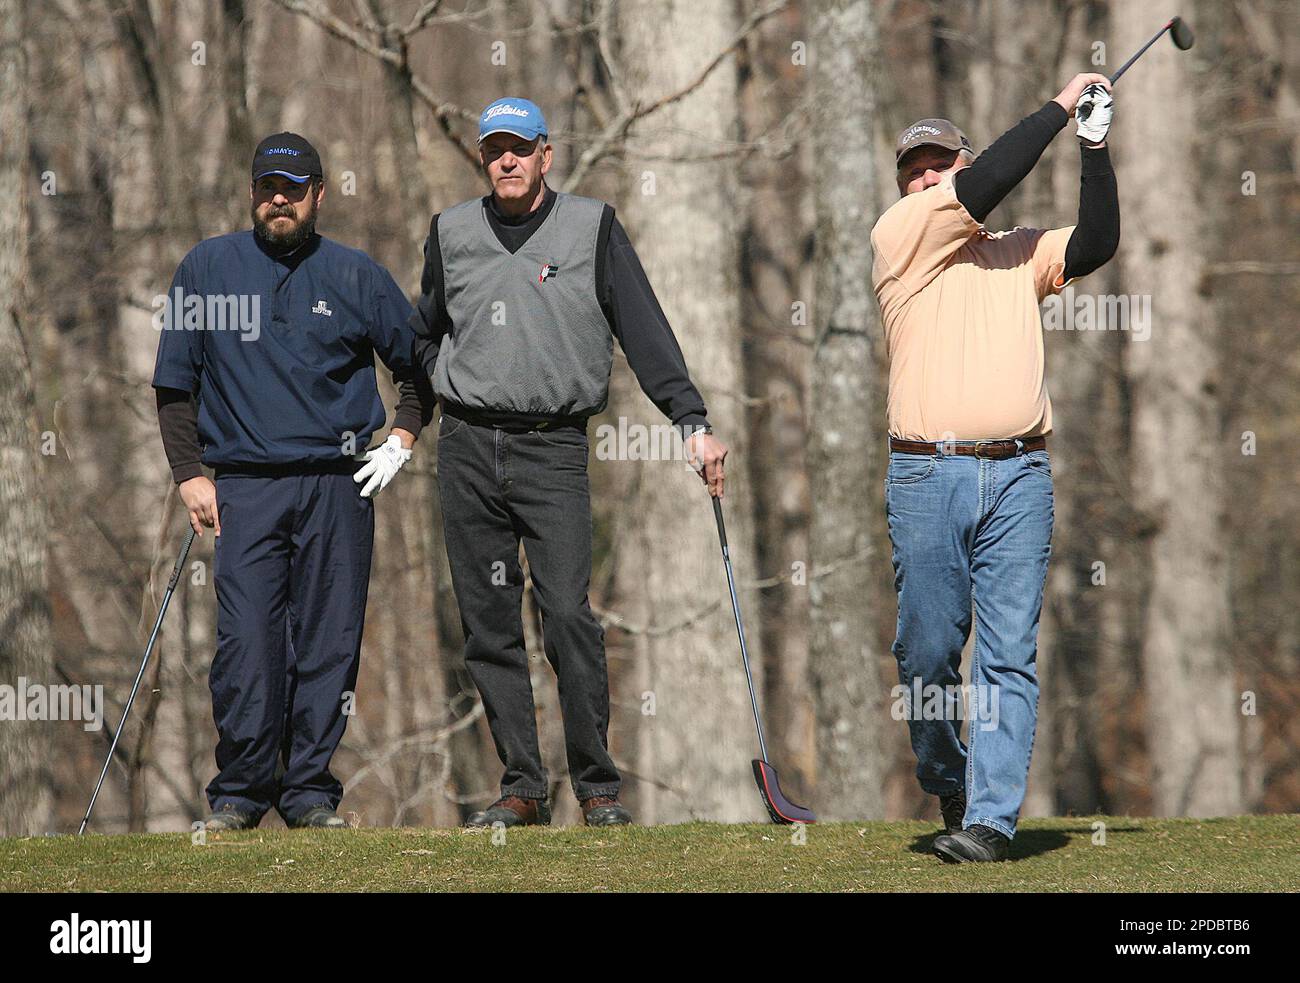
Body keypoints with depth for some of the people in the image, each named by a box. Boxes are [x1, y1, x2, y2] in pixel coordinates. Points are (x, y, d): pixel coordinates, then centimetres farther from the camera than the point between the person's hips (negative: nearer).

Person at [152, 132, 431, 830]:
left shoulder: (356, 277, 8)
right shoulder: (207, 269, 7)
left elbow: (419, 362, 20)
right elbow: (174, 381, 10)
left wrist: (403, 438, 8)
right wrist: (189, 472, 3)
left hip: (339, 486, 1)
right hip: (243, 489, -1)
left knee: (327, 645, 0)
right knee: (246, 643, -10)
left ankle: (310, 791, 7)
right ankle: (240, 792, -2)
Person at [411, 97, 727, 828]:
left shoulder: (592, 227, 3)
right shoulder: (453, 233, 11)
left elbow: (644, 329, -3)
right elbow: (427, 331, 28)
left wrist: (693, 421, -11)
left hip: (554, 447, -3)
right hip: (468, 449, 3)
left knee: (569, 615, -13)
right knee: (490, 627, 2)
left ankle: (599, 787, -6)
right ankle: (522, 788, 7)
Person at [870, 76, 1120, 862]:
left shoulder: (1020, 254, 17)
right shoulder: (899, 237, 6)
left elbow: (1096, 245, 3)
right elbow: (982, 188, -5)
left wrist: (1096, 148, -3)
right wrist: (1060, 108, 0)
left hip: (1020, 478, 1)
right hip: (926, 477, -1)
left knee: (1010, 656, -6)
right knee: (928, 651, 2)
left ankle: (991, 817, -8)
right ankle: (948, 787, 23)